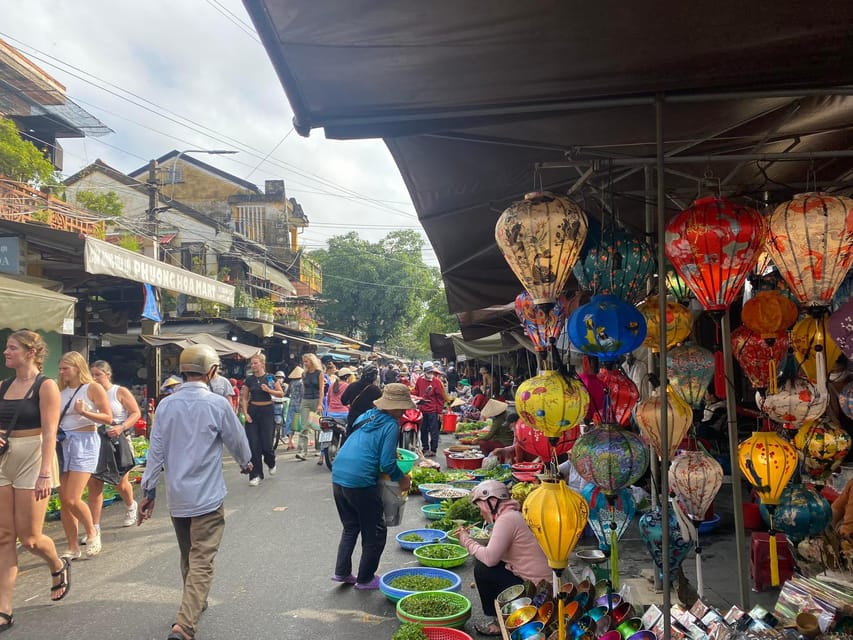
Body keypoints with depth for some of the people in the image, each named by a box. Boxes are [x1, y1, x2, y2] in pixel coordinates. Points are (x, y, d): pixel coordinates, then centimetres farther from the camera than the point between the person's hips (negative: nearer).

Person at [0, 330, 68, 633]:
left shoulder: (45, 386, -9)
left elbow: (49, 433, -15)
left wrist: (45, 473, -22)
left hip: (33, 460, -6)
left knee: (29, 537, 0)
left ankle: (59, 567, 31)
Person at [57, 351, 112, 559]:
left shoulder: (93, 388, -5)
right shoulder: (60, 391, 10)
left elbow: (108, 418, -8)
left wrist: (84, 412, -20)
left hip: (84, 443, -6)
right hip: (62, 443, 6)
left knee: (72, 499, -11)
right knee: (63, 500, 6)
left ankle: (92, 532, 15)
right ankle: (73, 548, 17)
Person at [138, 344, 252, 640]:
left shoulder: (166, 405, -1)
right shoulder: (217, 404, -13)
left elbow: (156, 450, 1)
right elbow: (237, 439, 0)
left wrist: (148, 491, 10)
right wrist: (246, 462, 20)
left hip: (177, 496, 5)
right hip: (207, 497, -5)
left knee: (187, 557, 23)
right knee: (201, 563, -2)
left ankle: (194, 604, 40)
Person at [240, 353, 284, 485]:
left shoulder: (270, 377, -2)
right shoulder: (249, 379, 5)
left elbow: (281, 393, -1)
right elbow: (244, 398, 7)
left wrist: (269, 390, -16)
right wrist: (245, 413, -4)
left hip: (267, 411, -2)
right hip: (252, 411, 2)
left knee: (266, 444, -4)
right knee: (253, 444, -2)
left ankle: (271, 463, 30)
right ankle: (256, 475, 7)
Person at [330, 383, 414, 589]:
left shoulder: (367, 416, 13)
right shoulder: (390, 425, -9)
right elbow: (387, 464, -15)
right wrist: (402, 479, 3)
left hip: (338, 477, 8)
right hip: (361, 482, -8)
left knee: (350, 527, 25)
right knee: (375, 532, 12)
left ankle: (342, 572, 27)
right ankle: (365, 578, 21)